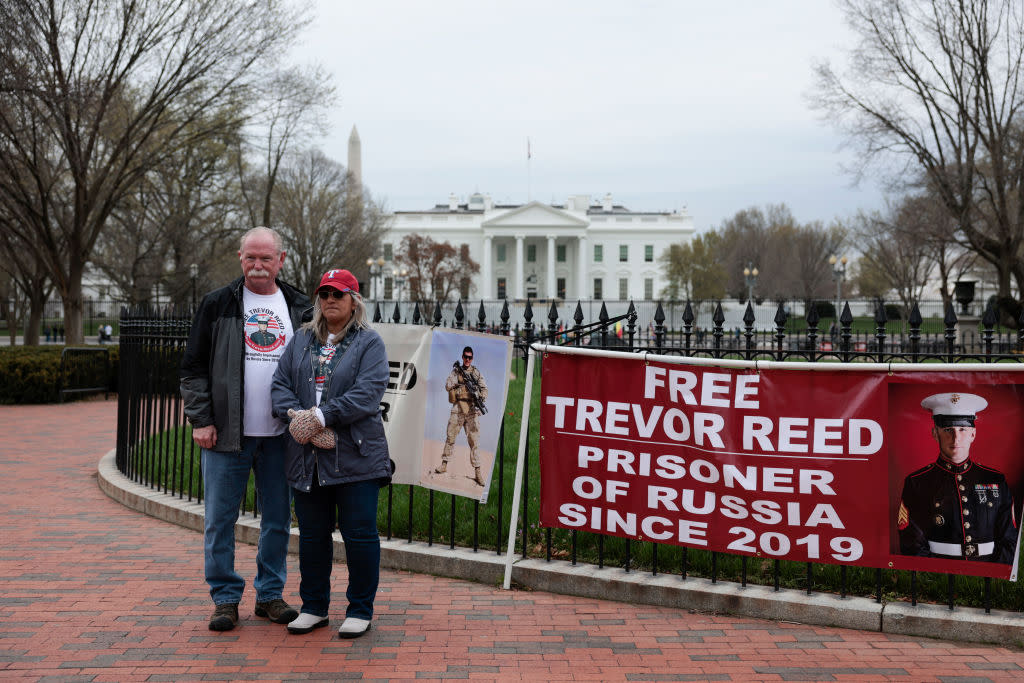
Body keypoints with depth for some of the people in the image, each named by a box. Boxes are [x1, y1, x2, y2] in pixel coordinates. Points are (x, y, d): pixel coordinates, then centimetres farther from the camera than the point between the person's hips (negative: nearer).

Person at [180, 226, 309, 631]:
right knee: (220, 518, 2)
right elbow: (193, 368, 2)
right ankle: (225, 598, 15)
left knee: (278, 518, 9)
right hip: (227, 432, -2)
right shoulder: (217, 305, 2)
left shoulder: (299, 308, 8)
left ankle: (270, 594, 22)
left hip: (280, 434, 2)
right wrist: (201, 420, -6)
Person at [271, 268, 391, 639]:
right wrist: (295, 414, -12)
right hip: (308, 455, 5)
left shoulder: (369, 343, -1)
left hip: (355, 455, -4)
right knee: (312, 534, 12)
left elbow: (367, 392, -14)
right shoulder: (302, 340, 15)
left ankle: (360, 610, 13)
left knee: (359, 533, 0)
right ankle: (313, 607, 25)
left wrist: (321, 417, -20)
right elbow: (280, 382, 8)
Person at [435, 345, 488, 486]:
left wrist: (480, 399, -10)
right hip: (457, 409, 0)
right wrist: (459, 376, -12)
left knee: (474, 441, -2)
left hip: (472, 411, 0)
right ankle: (444, 464, 17)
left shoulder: (477, 373, 10)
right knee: (450, 438, 4)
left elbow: (484, 389, 8)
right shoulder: (455, 371, 7)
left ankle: (477, 472, -2)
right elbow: (448, 386, -3)